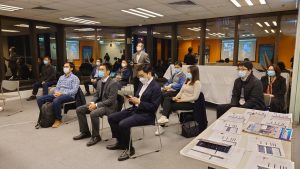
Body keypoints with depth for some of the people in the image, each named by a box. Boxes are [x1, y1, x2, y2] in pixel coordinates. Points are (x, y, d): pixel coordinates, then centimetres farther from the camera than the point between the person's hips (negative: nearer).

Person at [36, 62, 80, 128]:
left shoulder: (74, 78, 1)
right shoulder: (61, 77, 24)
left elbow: (74, 91, -11)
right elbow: (57, 87, 21)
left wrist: (62, 93, -19)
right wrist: (56, 92, -5)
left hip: (69, 96, -7)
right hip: (58, 94, 7)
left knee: (56, 101, -38)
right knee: (40, 99, -9)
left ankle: (58, 120, -17)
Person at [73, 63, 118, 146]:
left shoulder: (113, 83, -17)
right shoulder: (99, 82, 10)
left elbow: (111, 100, -21)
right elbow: (97, 95, 16)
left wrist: (96, 105, -23)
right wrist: (92, 102, -7)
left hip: (109, 106, -9)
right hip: (98, 103, 9)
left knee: (93, 114, -34)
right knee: (79, 110, 0)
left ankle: (95, 136, -11)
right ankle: (85, 132, 13)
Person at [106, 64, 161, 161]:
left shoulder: (156, 87, -14)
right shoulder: (142, 84, 12)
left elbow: (154, 107, -18)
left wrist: (138, 102, -21)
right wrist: (132, 99, -4)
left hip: (146, 114, -9)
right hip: (135, 110, 9)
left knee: (123, 124, -29)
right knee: (111, 118, 2)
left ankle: (129, 148, -5)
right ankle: (120, 142, 17)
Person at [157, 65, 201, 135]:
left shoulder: (197, 83, -12)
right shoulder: (187, 80, 16)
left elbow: (195, 97, -19)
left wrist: (181, 100, -19)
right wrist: (176, 97, -6)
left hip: (189, 103, -7)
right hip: (181, 100, 8)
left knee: (170, 106, -20)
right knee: (166, 99, -19)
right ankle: (164, 117, -33)